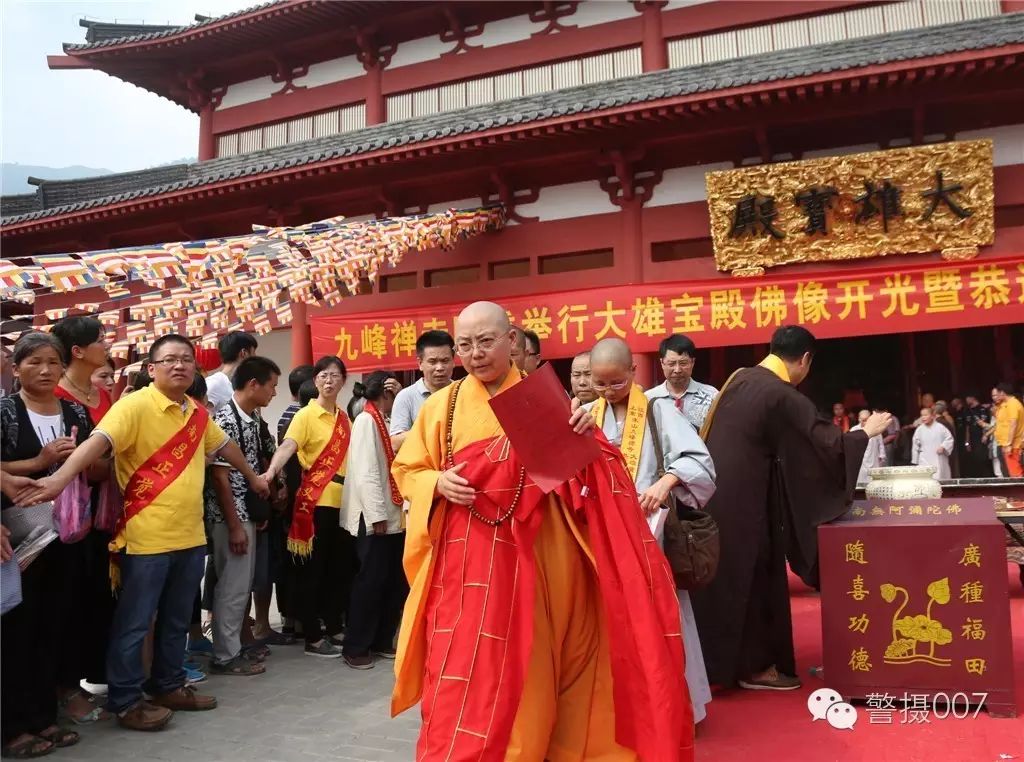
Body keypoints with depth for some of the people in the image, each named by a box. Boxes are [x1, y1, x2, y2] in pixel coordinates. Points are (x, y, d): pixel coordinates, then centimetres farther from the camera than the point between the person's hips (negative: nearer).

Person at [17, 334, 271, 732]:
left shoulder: (198, 413, 10)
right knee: (134, 622, 5)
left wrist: (253, 477, 39)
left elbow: (224, 445, 27)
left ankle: (169, 685, 32)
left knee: (177, 620, 18)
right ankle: (126, 700, 18)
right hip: (146, 537, -7)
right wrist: (61, 477, -43)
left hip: (191, 535, 7)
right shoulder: (134, 406, -12)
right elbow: (98, 441, -27)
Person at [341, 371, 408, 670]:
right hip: (374, 518, -8)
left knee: (397, 581, 10)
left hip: (393, 516, 8)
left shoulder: (383, 421, 14)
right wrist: (377, 515, -19)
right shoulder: (366, 421, -10)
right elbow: (366, 473, -17)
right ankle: (355, 648, 9)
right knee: (371, 581, -2)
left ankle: (382, 641, 22)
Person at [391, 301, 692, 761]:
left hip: (530, 558, 0)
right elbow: (406, 470, 9)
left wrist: (583, 437, -17)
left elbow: (573, 470, 4)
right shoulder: (442, 406, 4)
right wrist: (438, 484, -11)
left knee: (524, 670, 8)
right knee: (461, 671, -1)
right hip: (465, 559, 0)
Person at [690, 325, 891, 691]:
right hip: (742, 501, -8)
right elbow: (827, 442, -11)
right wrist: (866, 431, 6)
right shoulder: (783, 398, -16)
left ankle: (721, 660, 27)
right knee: (751, 580, 5)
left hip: (718, 494, 8)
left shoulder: (740, 378, 7)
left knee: (725, 580, 16)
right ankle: (754, 666, 17)